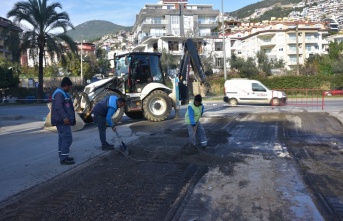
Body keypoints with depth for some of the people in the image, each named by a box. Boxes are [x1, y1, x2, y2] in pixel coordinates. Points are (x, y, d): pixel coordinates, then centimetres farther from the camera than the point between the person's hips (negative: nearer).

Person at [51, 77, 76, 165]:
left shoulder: (62, 93, 19)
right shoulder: (59, 93, -15)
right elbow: (58, 107, -28)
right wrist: (64, 117, -35)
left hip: (62, 120, 12)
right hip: (62, 121, -12)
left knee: (62, 138, 17)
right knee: (67, 138, -13)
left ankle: (63, 156, 26)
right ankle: (63, 158, -12)